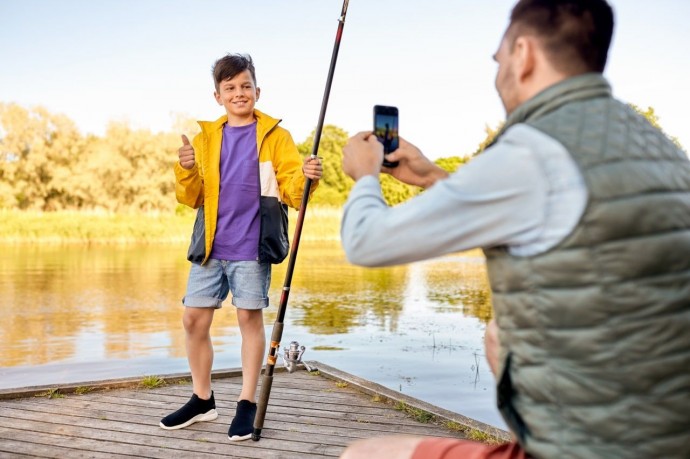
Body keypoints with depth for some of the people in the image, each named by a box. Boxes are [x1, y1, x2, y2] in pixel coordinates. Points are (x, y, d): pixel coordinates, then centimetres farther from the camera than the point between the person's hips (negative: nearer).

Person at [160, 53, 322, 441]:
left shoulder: (275, 136, 1)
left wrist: (307, 178, -27)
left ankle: (248, 403, 15)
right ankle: (203, 400, 24)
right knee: (194, 319, 7)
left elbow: (292, 191, -6)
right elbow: (192, 198, 10)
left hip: (251, 247, -4)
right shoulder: (206, 137, 12)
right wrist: (187, 170, -10)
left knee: (250, 318, 1)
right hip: (210, 247, 4)